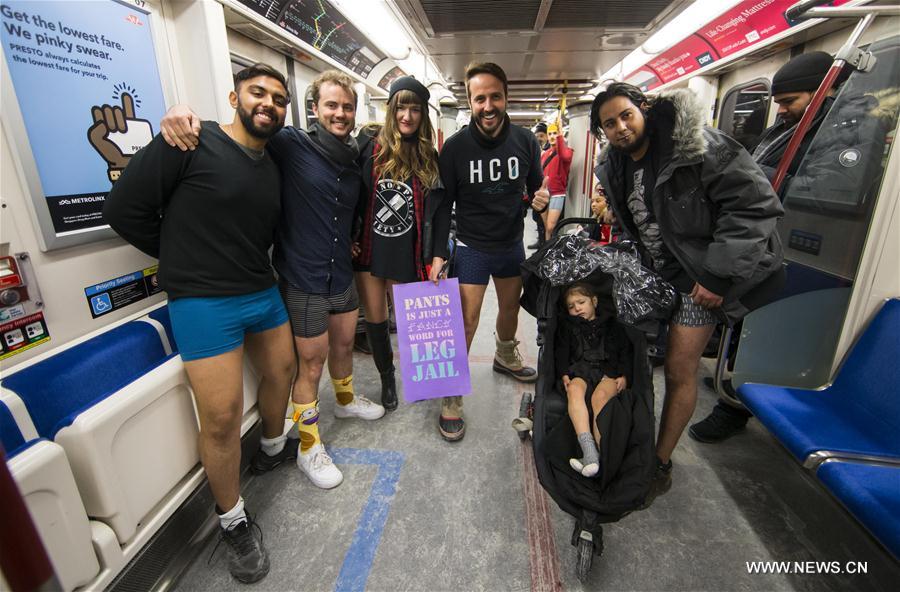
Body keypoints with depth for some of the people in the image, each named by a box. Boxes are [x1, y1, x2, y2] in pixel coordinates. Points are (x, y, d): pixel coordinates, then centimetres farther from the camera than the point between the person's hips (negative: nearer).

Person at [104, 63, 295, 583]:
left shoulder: (274, 167, 8)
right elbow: (125, 209, -9)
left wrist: (252, 265, 2)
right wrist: (188, 262, -2)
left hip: (264, 293, 7)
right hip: (205, 303, -7)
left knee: (282, 371, 21)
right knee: (221, 419, -3)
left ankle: (274, 447, 49)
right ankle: (235, 521, 21)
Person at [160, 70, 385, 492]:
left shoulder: (355, 159, 7)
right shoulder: (292, 144, -12)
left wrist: (353, 244, 13)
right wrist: (184, 113, -30)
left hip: (342, 276, 6)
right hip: (303, 281, -6)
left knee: (343, 346, 23)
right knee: (311, 364, 5)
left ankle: (346, 400, 51)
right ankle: (309, 448, 26)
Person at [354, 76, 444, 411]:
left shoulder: (429, 157, 2)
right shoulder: (368, 145, -3)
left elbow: (433, 211, -2)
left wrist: (437, 256, -9)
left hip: (406, 252, 0)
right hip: (369, 248, 0)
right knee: (375, 317, 10)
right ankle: (386, 378, 33)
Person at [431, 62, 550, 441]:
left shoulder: (525, 141, -4)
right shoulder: (455, 146, -12)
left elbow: (536, 185, 8)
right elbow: (444, 203, -8)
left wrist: (540, 198, -17)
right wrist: (437, 253, -14)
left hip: (512, 244, 4)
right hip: (471, 248, -4)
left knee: (511, 308, 20)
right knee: (466, 321, -5)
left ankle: (506, 357, 49)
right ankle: (451, 398, 9)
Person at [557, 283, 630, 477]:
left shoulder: (611, 325, 23)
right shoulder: (569, 327, 25)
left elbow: (624, 351, 15)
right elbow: (562, 353, 14)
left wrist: (623, 375, -1)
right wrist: (564, 374, -4)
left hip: (608, 371, -1)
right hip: (580, 371, 1)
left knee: (600, 396, -35)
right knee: (575, 390, -35)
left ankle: (603, 455, -40)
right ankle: (589, 449, -49)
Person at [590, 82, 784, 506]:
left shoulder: (695, 146, -18)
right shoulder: (614, 167, 4)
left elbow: (755, 204, -19)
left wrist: (718, 275, -22)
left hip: (698, 278, -6)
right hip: (649, 273, 7)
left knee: (679, 371, -2)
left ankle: (661, 463, 16)